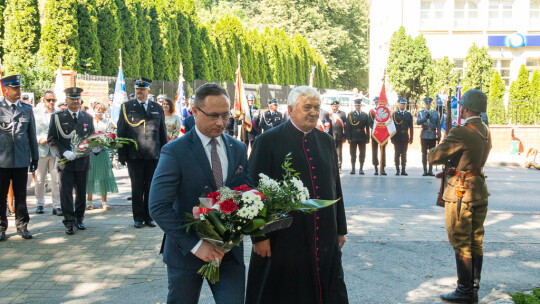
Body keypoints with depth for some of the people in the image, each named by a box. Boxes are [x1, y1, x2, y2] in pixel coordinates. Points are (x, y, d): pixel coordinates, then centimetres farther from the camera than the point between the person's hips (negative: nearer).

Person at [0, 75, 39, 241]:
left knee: (21, 195, 8)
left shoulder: (27, 108, 8)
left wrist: (35, 157, 11)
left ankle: (22, 226, 17)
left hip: (21, 159, 2)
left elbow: (32, 134, 12)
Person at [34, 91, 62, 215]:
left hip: (56, 151, 0)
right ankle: (39, 204, 21)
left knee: (56, 180, -3)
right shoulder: (35, 113, 5)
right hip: (41, 150, 0)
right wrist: (39, 139, -11)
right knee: (39, 180, 6)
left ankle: (56, 205, 3)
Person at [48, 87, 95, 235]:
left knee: (81, 193, 11)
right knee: (66, 193, -1)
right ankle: (69, 222, 8)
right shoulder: (57, 117, 1)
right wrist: (64, 152, -16)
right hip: (65, 162, -2)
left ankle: (79, 219, 26)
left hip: (83, 162, 3)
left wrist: (95, 147, -8)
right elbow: (51, 139, -2)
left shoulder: (87, 117, 10)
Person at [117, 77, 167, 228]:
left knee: (151, 187, 6)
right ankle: (138, 217, 13)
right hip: (134, 155, -2)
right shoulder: (127, 107, 5)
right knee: (137, 187, 4)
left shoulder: (157, 108, 10)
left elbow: (162, 132, 12)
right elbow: (121, 132, 3)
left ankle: (149, 217, 16)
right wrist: (121, 153, -2)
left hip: (154, 155, 2)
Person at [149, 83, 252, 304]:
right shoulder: (175, 152, -11)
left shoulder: (238, 149, 5)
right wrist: (195, 245, -20)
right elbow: (158, 207, -17)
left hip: (229, 251, 3)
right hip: (187, 252, -3)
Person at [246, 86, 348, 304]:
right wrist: (260, 236, -11)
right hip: (282, 239, -5)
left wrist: (340, 229, 14)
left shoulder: (326, 141, 9)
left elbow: (335, 186, 13)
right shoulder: (269, 141, -8)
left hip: (325, 238, 5)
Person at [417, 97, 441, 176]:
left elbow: (438, 125, 8)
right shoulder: (420, 113, 9)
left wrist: (438, 135, 0)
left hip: (433, 136, 1)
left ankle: (430, 171, 9)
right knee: (424, 154, 0)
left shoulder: (435, 113, 11)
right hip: (424, 136, -1)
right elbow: (418, 122, -7)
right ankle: (425, 171, 6)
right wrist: (426, 117, -21)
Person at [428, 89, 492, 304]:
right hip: (480, 191, 9)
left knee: (461, 244, 1)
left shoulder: (461, 132, -21)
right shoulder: (485, 131, 8)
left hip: (461, 192, -9)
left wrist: (445, 158, 0)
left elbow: (433, 157, -20)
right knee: (476, 242, 15)